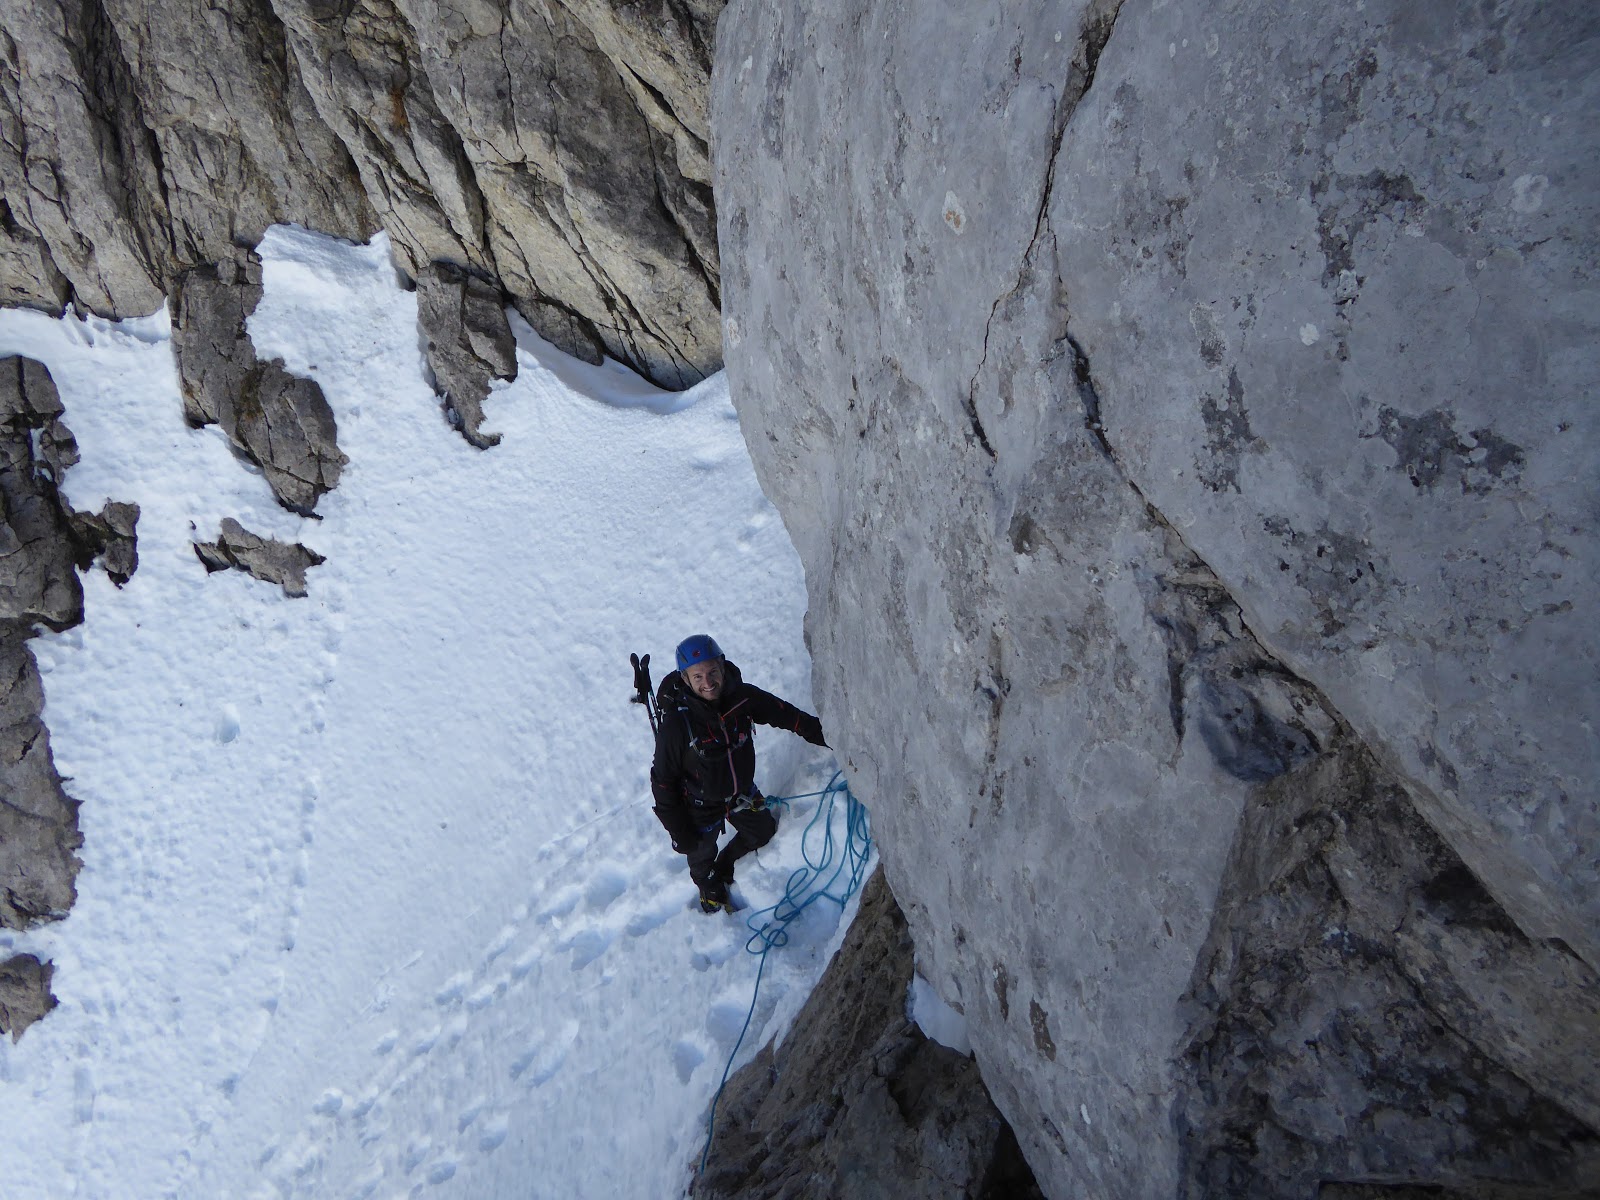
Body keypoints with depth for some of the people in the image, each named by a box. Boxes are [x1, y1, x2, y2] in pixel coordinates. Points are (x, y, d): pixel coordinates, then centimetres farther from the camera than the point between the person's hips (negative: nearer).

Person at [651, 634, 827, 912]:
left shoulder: (741, 696, -23)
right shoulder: (677, 723, -35)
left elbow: (786, 714, -7)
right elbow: (663, 781, -24)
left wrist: (825, 735, 0)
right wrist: (678, 831, -19)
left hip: (742, 793, 4)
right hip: (701, 805, -4)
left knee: (762, 832, 27)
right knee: (702, 856, 23)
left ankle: (725, 863, 58)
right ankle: (709, 885, 60)